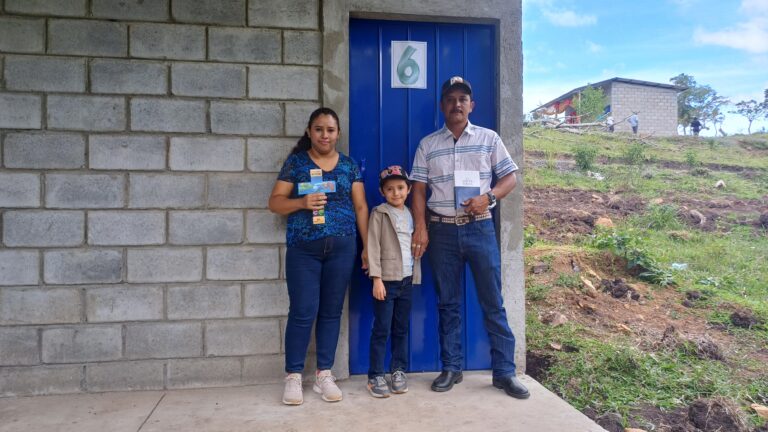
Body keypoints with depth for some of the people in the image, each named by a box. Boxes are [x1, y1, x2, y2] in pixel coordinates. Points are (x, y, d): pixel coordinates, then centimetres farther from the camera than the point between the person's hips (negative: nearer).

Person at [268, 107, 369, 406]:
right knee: (303, 311, -3)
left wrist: (368, 245, 2)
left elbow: (361, 206, 9)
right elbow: (275, 202, 2)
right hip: (303, 248, -2)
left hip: (342, 247, 2)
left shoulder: (350, 165, 10)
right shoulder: (295, 162, 5)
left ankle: (324, 374, 17)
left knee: (331, 311, 6)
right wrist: (302, 202, -17)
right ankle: (293, 376, 11)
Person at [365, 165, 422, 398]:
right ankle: (376, 376, 6)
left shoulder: (410, 215, 13)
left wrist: (415, 275, 7)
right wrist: (377, 279, -14)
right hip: (386, 279, -5)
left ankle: (399, 371, 21)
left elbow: (415, 246, 15)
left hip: (406, 280, 5)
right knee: (381, 329, -2)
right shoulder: (379, 213, -3)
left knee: (402, 329, 11)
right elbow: (373, 246, -8)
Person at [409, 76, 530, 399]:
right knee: (448, 303, 7)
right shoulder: (428, 144, 8)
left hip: (480, 228, -1)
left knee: (493, 302, 1)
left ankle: (504, 371, 9)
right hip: (442, 230, 1)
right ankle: (451, 368, 18)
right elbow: (419, 190, 5)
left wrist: (488, 197, -13)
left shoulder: (489, 139, 7)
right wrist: (420, 228, -5)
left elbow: (510, 177, 5)